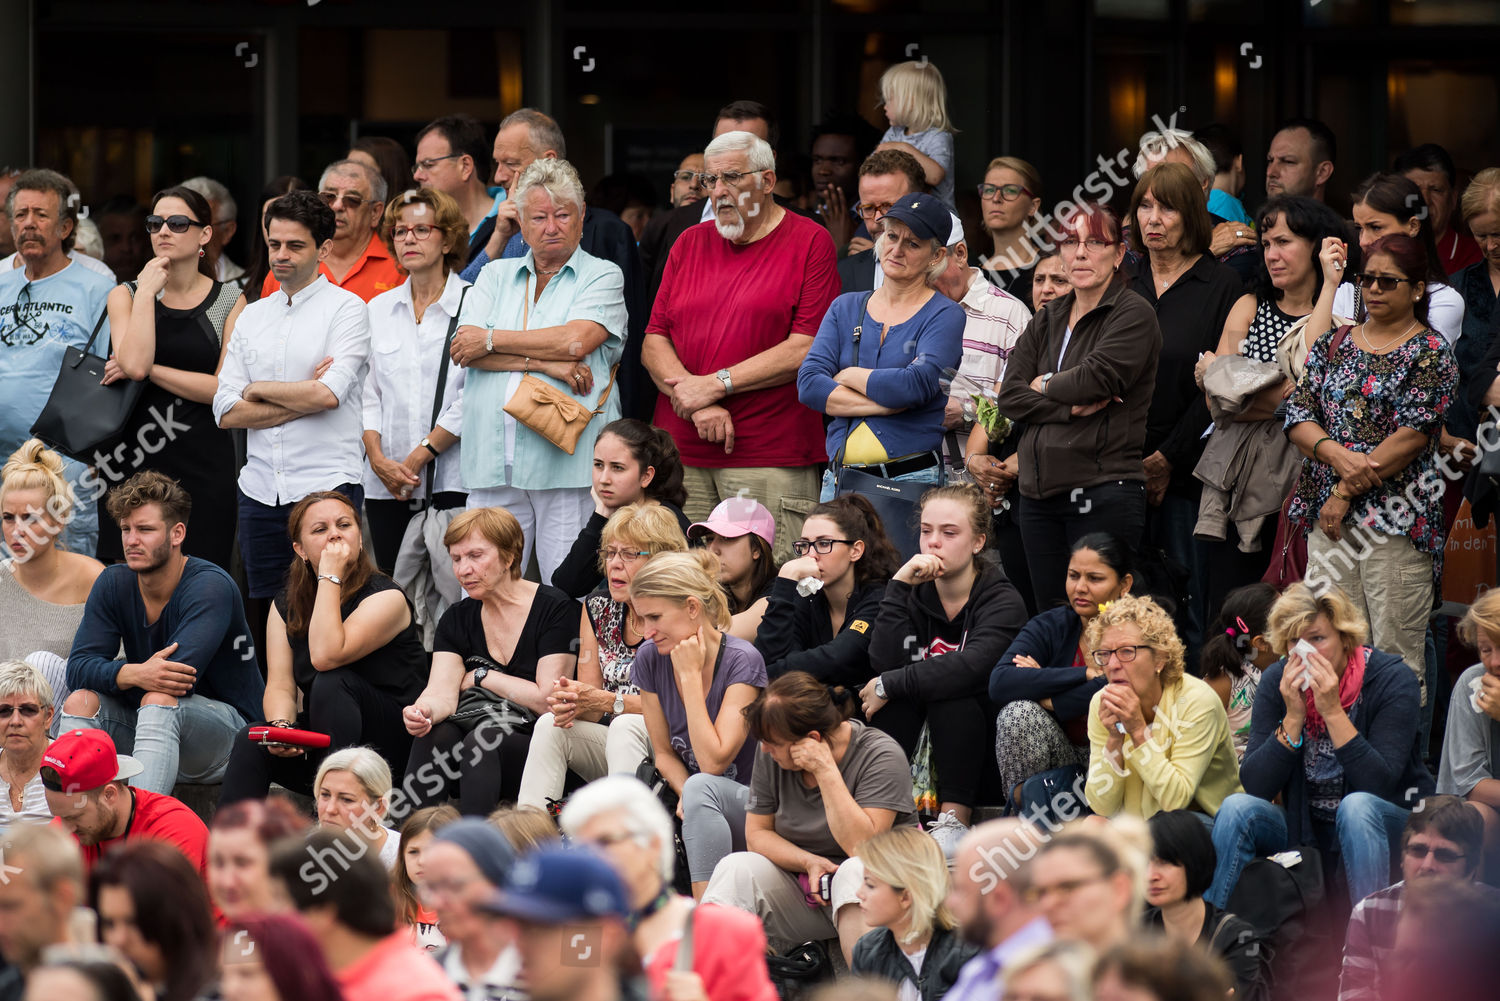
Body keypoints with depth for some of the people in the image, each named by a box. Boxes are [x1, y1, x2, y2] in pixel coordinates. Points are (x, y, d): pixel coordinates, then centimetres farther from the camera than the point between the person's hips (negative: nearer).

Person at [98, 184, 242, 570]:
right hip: (134, 461, 1)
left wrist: (147, 371, -10)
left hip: (204, 464, -1)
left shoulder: (228, 301, 5)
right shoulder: (126, 295, 7)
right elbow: (134, 363, -12)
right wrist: (147, 290, -8)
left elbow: (225, 389, -6)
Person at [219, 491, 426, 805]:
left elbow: (324, 656, -26)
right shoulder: (286, 605, 8)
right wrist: (280, 728, -24)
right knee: (250, 743, -25)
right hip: (317, 744, 4)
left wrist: (330, 577, -21)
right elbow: (280, 685, -2)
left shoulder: (386, 597, -10)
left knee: (332, 682, -32)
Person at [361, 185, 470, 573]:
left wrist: (420, 456, -10)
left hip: (452, 482, -4)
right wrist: (378, 458, -3)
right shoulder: (379, 309, 15)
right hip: (386, 486, 4)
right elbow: (367, 393, 12)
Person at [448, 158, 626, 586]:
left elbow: (576, 340, -11)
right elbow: (462, 350, 3)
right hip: (494, 462, 4)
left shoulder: (602, 276, 7)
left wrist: (491, 339, -2)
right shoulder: (496, 276, 17)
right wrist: (543, 361, -9)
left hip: (566, 461, -4)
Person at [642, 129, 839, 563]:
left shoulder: (810, 243, 1)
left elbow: (807, 348, -9)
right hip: (680, 456, 5)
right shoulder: (690, 244, 16)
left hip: (771, 459, -5)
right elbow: (654, 343, 10)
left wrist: (714, 385, -10)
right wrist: (696, 405, -8)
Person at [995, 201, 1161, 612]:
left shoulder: (1134, 315, -2)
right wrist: (1070, 408, -10)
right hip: (1039, 493, 7)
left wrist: (1045, 385, 3)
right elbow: (1008, 396, 5)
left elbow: (1095, 378, -16)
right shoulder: (1046, 323, 18)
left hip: (1104, 491, -7)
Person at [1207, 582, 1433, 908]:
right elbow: (1254, 786, -11)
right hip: (1304, 829, 3)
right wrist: (1293, 717, -22)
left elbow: (1380, 785, -24)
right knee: (1237, 808, -22)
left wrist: (1333, 711, -28)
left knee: (1357, 806, -35)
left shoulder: (1392, 680, -15)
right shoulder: (1276, 681, -5)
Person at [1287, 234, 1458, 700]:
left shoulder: (1430, 354, -2)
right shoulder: (1336, 342, 14)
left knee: (1396, 656, -6)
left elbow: (1411, 437, -10)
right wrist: (1338, 454, -14)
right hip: (1327, 519, 5)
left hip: (1396, 520, -5)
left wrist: (1348, 492, -12)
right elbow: (1297, 416, 6)